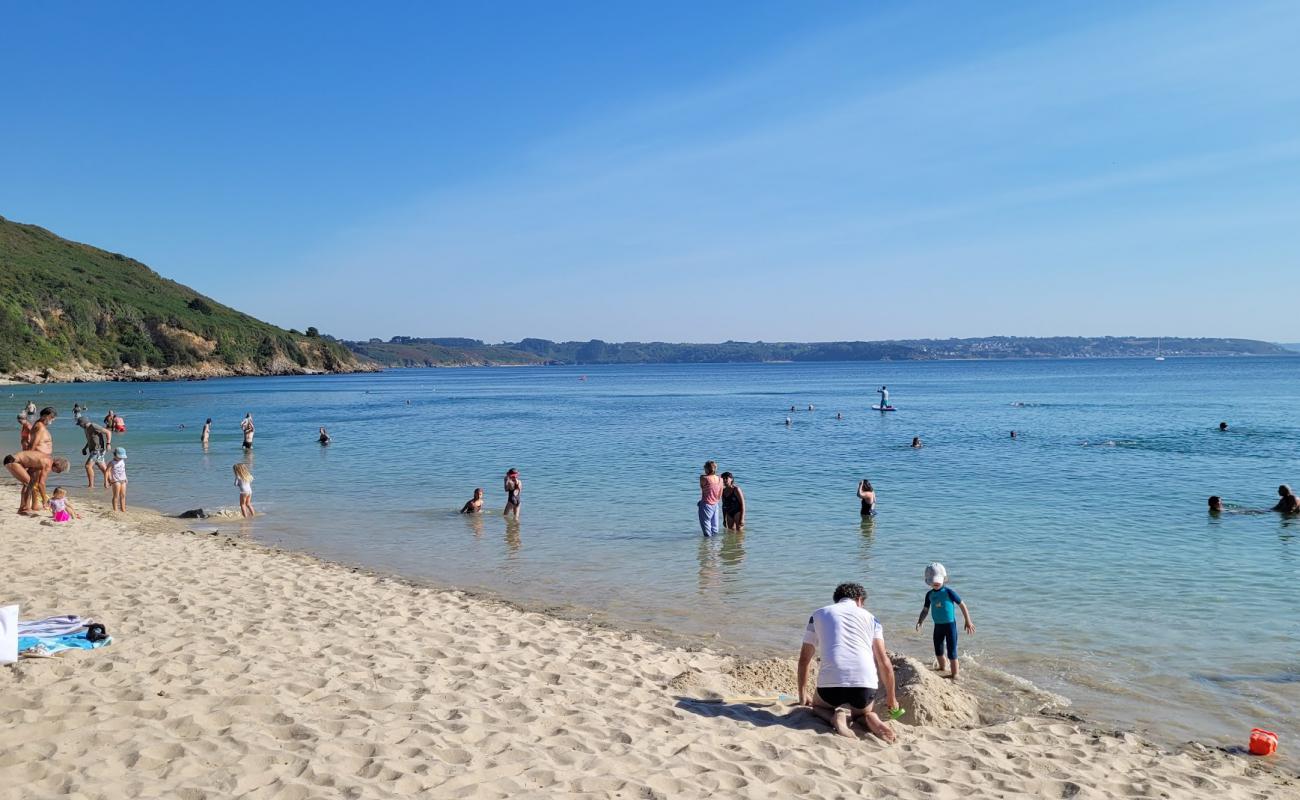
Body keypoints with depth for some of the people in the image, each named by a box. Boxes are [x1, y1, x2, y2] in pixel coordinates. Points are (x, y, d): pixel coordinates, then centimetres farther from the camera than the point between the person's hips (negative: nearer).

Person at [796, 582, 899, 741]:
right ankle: (868, 718, -2)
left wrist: (803, 695, 34)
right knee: (862, 710, 34)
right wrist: (891, 698, 26)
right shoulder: (870, 617, 20)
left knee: (817, 705, 31)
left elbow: (804, 659, 24)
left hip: (831, 683, -1)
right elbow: (885, 663, 13)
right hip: (865, 686, 1)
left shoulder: (819, 614, 21)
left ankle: (835, 717, -3)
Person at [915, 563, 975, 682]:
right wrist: (920, 621, -7)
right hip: (938, 625, 6)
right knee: (938, 649, 16)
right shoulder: (929, 594, 2)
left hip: (949, 624, -6)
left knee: (951, 650, -3)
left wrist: (968, 621, -6)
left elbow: (962, 605, -7)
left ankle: (954, 674, 6)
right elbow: (925, 609, 9)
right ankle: (943, 668, 39)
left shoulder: (948, 592, -13)